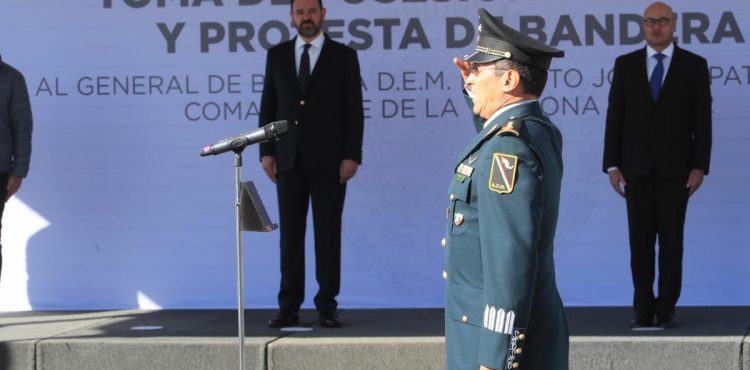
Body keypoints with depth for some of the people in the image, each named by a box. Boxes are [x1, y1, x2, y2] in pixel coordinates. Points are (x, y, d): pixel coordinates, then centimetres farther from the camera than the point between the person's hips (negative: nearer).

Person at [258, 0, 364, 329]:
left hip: (329, 162, -2)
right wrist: (267, 151, 2)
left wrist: (352, 156, -8)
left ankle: (327, 307, 5)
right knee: (290, 235, 2)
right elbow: (268, 107, 10)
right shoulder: (277, 55, 10)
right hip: (289, 161, 2)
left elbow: (354, 110, -1)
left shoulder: (344, 56, 2)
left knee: (328, 234, 1)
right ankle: (289, 308, 5)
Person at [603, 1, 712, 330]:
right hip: (637, 167, 1)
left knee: (671, 241, 0)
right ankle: (643, 309, 7)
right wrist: (612, 165, -2)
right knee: (640, 242, 2)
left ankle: (665, 309, 5)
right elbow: (615, 117, 5)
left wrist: (700, 166, -7)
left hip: (675, 167, -1)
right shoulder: (625, 65, 7)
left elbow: (702, 120, 0)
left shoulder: (694, 66, 3)